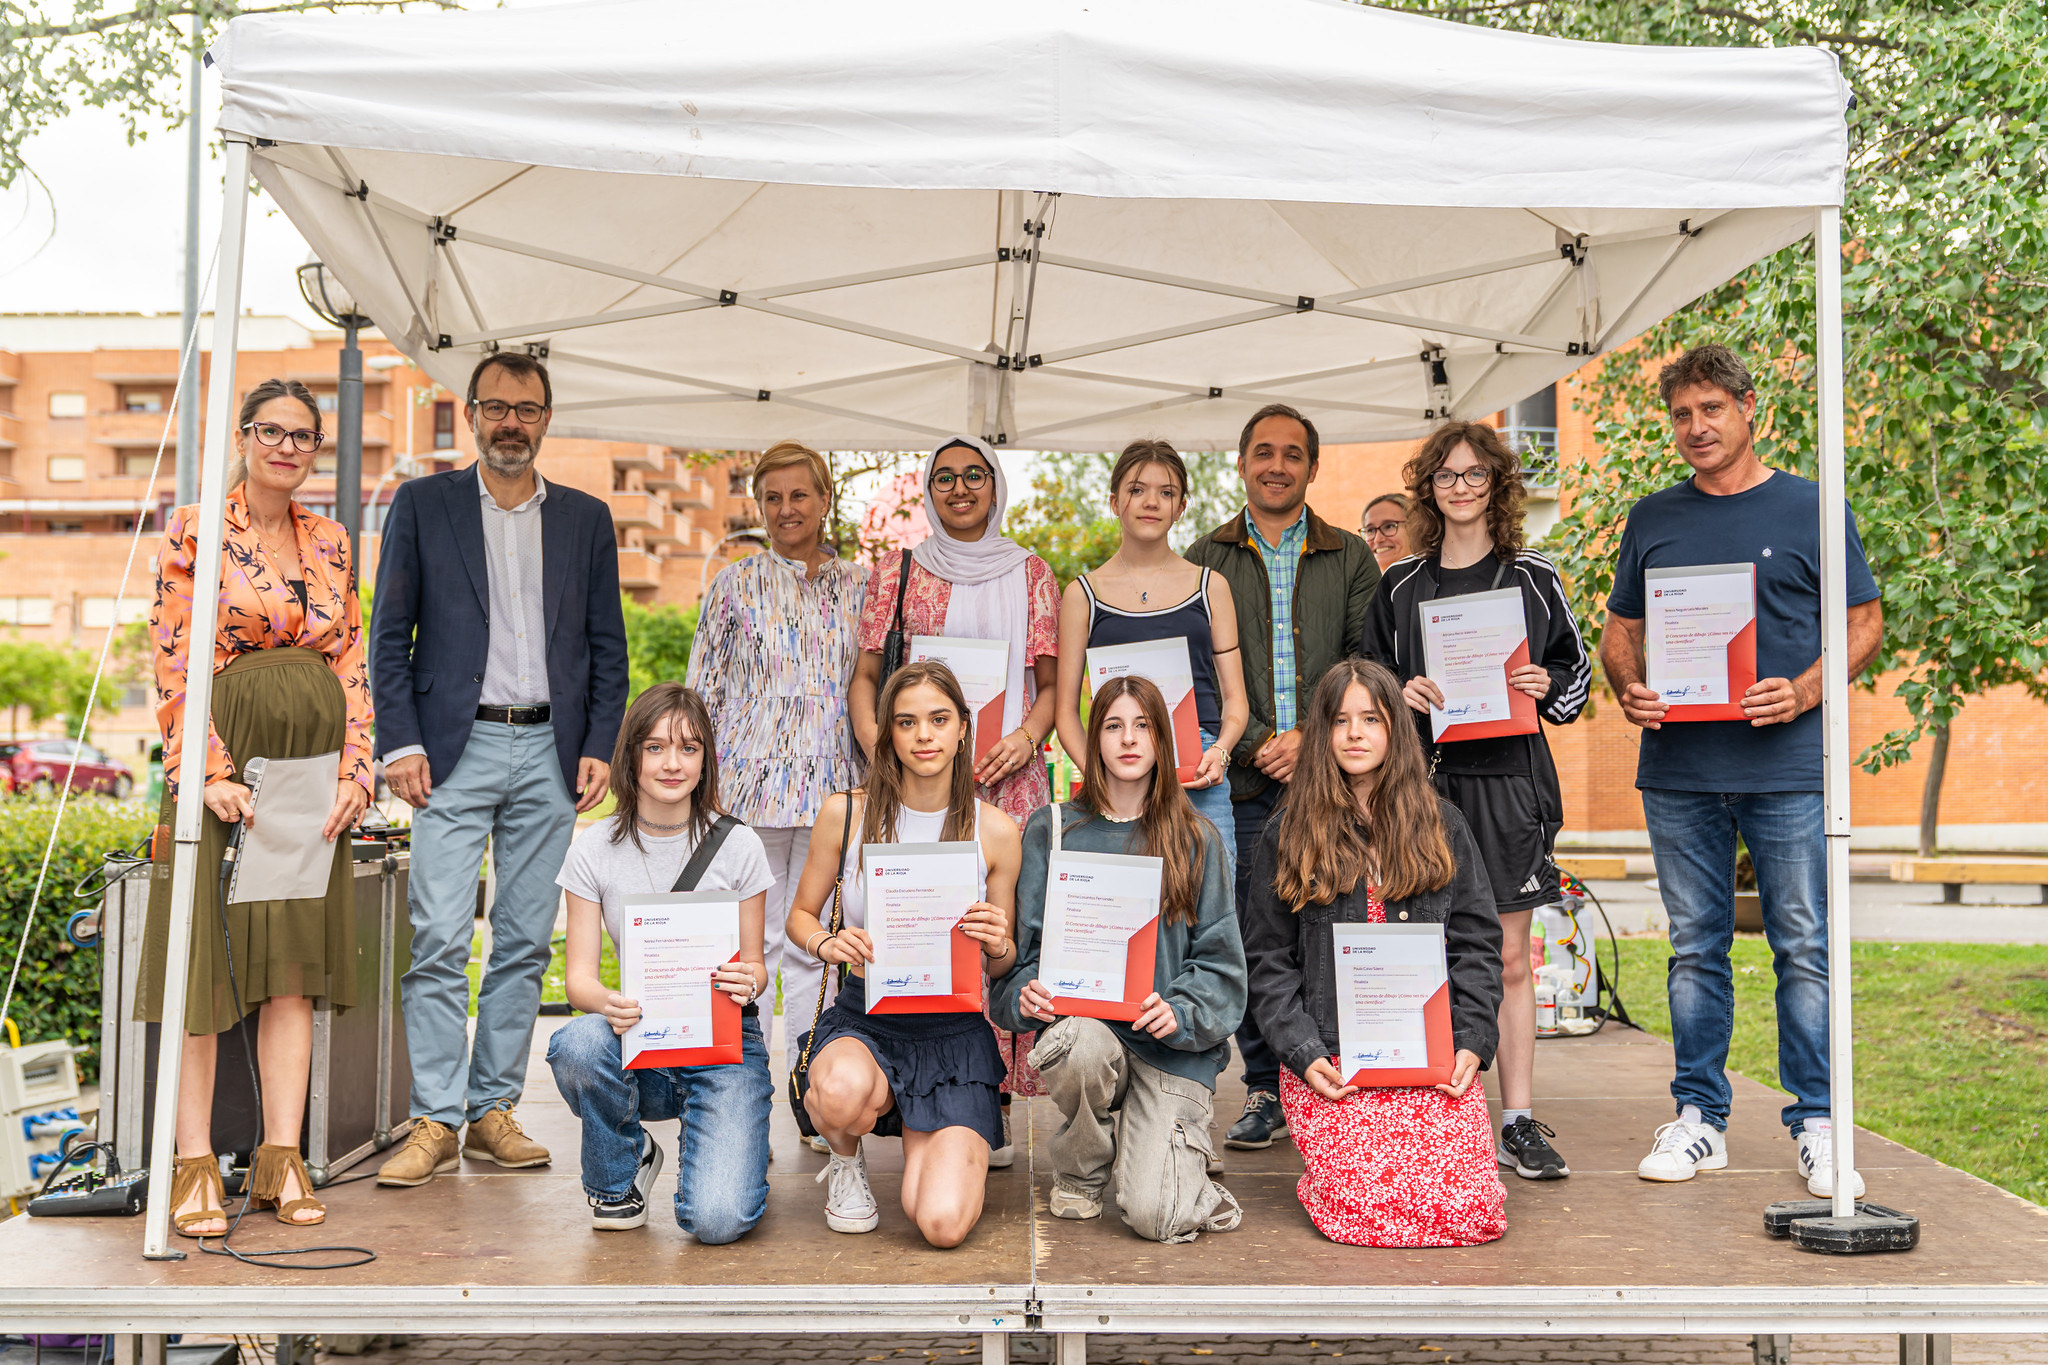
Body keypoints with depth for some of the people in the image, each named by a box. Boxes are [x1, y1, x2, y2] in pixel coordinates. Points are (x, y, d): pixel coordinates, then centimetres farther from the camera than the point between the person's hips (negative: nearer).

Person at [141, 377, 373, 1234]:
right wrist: (211, 772, -15)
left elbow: (351, 666, 10)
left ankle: (280, 1157, 10)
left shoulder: (331, 543, 12)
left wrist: (353, 775, 0)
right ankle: (195, 1164, 5)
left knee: (294, 964, 4)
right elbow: (174, 663, -6)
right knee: (205, 957, -2)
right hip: (224, 764, -4)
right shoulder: (194, 533, -1)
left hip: (314, 771, 4)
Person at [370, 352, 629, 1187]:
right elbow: (390, 636, 5)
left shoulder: (586, 519, 13)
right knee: (440, 941, -7)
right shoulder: (422, 506, 8)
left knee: (526, 942, 5)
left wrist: (599, 747, 2)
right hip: (456, 749, -2)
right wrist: (401, 743, -5)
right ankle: (434, 1121, 0)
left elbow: (608, 646, 12)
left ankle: (494, 1110, 13)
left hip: (550, 754, 2)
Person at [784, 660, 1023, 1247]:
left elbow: (1003, 963, 6)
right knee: (844, 1093, -40)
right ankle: (846, 1159, 2)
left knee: (944, 1225, -18)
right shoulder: (846, 813, -3)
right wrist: (828, 943, -15)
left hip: (954, 1031, 1)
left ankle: (922, 1142, 22)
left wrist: (998, 948, -18)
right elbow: (801, 914, 9)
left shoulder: (994, 830, -2)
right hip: (862, 1019, 0)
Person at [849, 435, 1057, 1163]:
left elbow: (1051, 682, 10)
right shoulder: (897, 571, 13)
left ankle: (989, 1107, 1)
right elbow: (866, 674, 10)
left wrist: (1025, 739, -9)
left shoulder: (1030, 573, 13)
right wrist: (876, 746, -7)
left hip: (1005, 776, 0)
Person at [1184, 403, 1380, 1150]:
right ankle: (1264, 1092, 12)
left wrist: (1313, 738, -10)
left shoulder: (1350, 558, 12)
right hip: (1240, 781, 0)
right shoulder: (1205, 560, 11)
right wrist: (1256, 745, -8)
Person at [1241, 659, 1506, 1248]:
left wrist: (1473, 1043, -4)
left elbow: (1476, 943, 10)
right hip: (1330, 1064, -2)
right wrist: (1303, 1054, -9)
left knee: (1472, 1211, -14)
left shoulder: (1442, 825, 13)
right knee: (1370, 1214, -19)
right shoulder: (1288, 837, 8)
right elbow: (1269, 962, 5)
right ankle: (1324, 1176, 16)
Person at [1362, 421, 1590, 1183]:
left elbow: (1576, 670, 12)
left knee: (1509, 956, 0)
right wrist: (1400, 693, -6)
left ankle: (1518, 1123, 7)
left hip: (1506, 779, -1)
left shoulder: (1532, 579, 7)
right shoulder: (1400, 586, 10)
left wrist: (1546, 687, -9)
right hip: (1423, 780, 1)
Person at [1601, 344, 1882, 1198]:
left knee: (1803, 948, 0)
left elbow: (1865, 621, 4)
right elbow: (1620, 628, 17)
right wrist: (1628, 689, -4)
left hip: (1787, 767, -3)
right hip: (1678, 768, 3)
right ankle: (1699, 1117, 18)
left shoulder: (1809, 508, 4)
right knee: (1695, 948, 8)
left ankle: (1814, 1125, 11)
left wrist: (1805, 692, -12)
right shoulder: (1652, 519, 13)